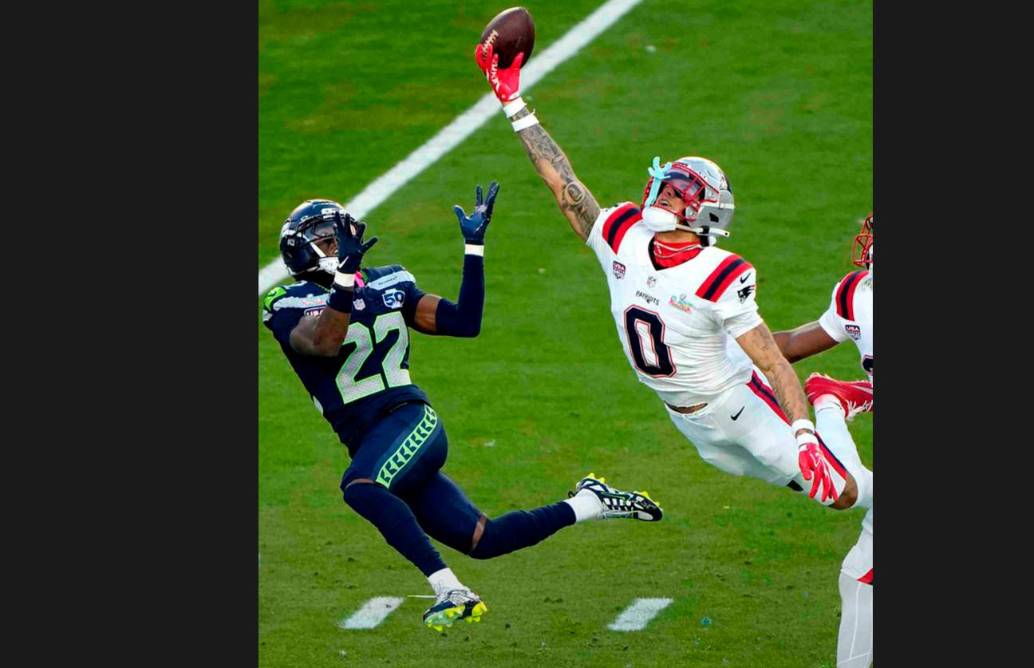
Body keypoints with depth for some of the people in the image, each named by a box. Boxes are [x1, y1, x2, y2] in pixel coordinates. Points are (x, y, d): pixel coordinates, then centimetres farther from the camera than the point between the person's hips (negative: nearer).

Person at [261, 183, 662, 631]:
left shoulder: (388, 285, 9)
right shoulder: (291, 307, -1)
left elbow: (465, 322, 7)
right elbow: (325, 345, -23)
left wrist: (475, 246, 1)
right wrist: (344, 277, -36)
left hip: (409, 421, -2)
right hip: (368, 441, 2)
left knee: (360, 487, -37)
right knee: (482, 540, 3)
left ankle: (451, 591, -37)